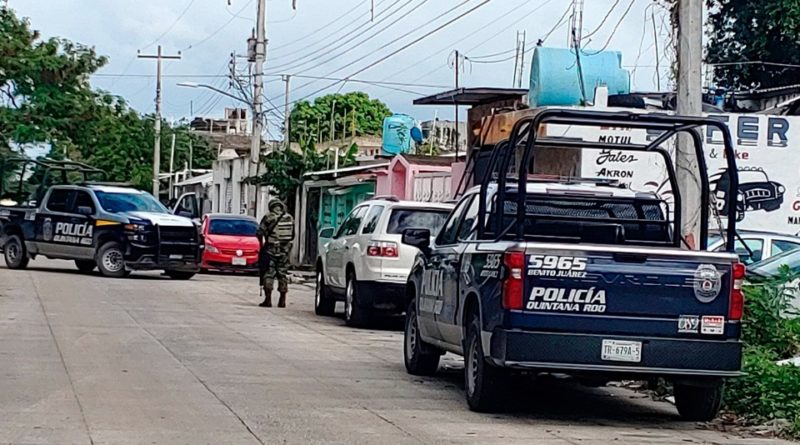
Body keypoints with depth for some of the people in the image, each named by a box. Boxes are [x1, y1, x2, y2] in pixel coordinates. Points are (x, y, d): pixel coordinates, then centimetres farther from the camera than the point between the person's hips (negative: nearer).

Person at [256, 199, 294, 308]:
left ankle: (268, 299, -6)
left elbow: (260, 233, -6)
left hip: (271, 250, -3)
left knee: (268, 274, 1)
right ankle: (282, 300, 11)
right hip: (285, 251, 3)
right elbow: (292, 235, 9)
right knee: (283, 274, 11)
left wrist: (261, 245, 10)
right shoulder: (289, 218, 5)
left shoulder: (268, 217, -6)